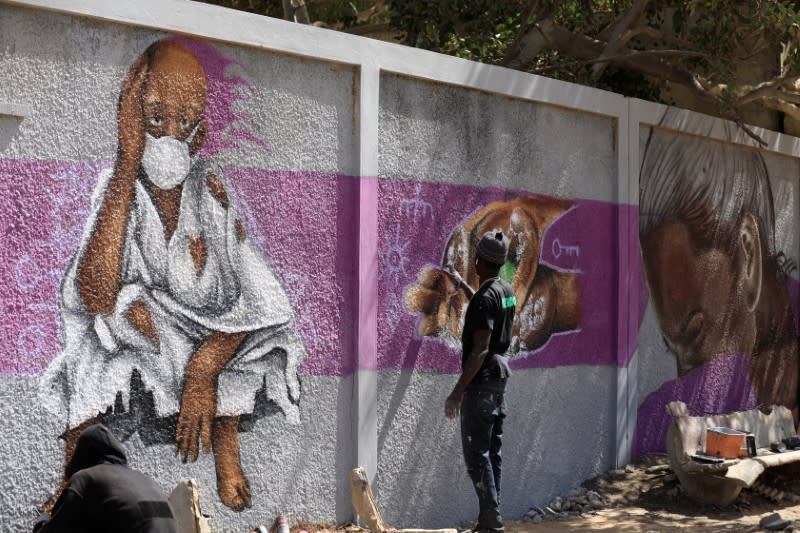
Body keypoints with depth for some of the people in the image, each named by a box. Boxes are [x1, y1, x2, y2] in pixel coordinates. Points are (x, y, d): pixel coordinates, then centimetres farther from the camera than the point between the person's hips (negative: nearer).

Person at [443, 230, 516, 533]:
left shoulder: (484, 298, -19)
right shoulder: (506, 291, 9)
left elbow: (480, 350, -23)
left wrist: (458, 391, -21)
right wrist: (462, 285, 42)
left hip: (481, 380, -9)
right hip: (500, 375, 9)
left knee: (476, 454, -6)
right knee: (491, 450, 12)